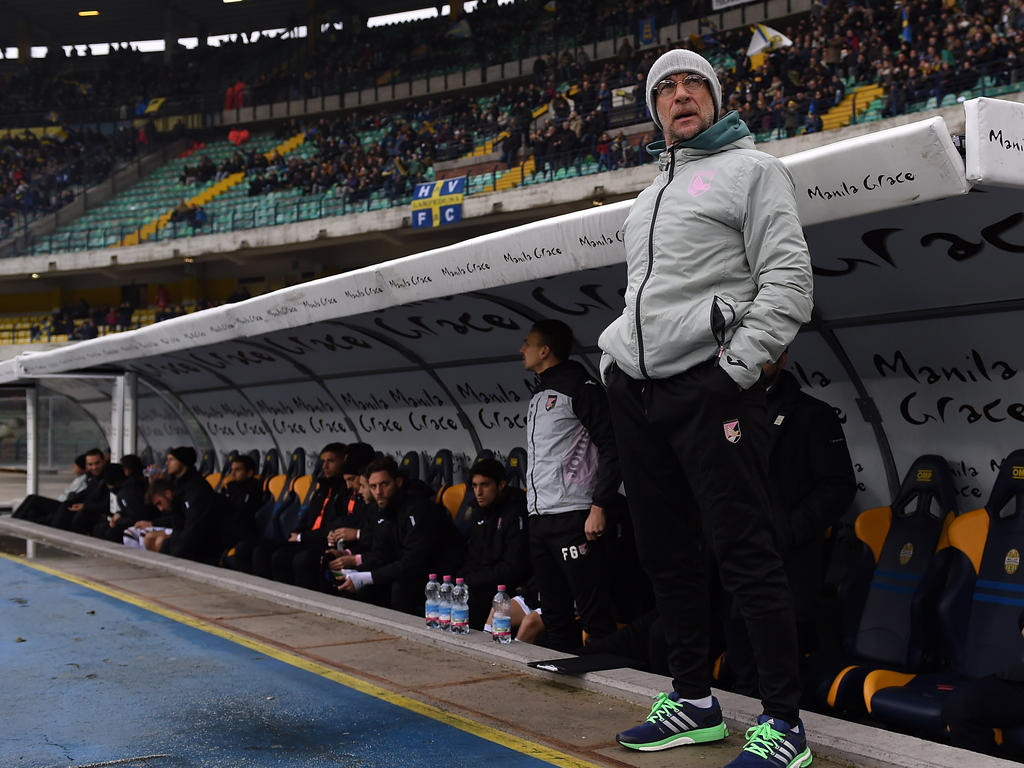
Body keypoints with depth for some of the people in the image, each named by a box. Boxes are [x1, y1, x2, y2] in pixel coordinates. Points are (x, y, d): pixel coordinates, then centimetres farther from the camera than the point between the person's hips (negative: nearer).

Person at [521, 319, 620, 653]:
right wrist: (533, 510, 20)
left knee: (594, 614, -9)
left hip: (573, 518, -9)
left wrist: (599, 507, -18)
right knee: (555, 616, 11)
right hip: (539, 519, 9)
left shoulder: (580, 386, -6)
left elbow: (611, 447, -12)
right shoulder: (538, 395, 21)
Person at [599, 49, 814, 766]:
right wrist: (615, 353, 15)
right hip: (637, 395, 8)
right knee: (668, 552, 12)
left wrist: (737, 368, -16)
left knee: (744, 552, -8)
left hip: (710, 391, -8)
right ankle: (694, 702, 24)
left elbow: (789, 280, -9)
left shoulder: (751, 169, 1)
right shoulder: (650, 196, 25)